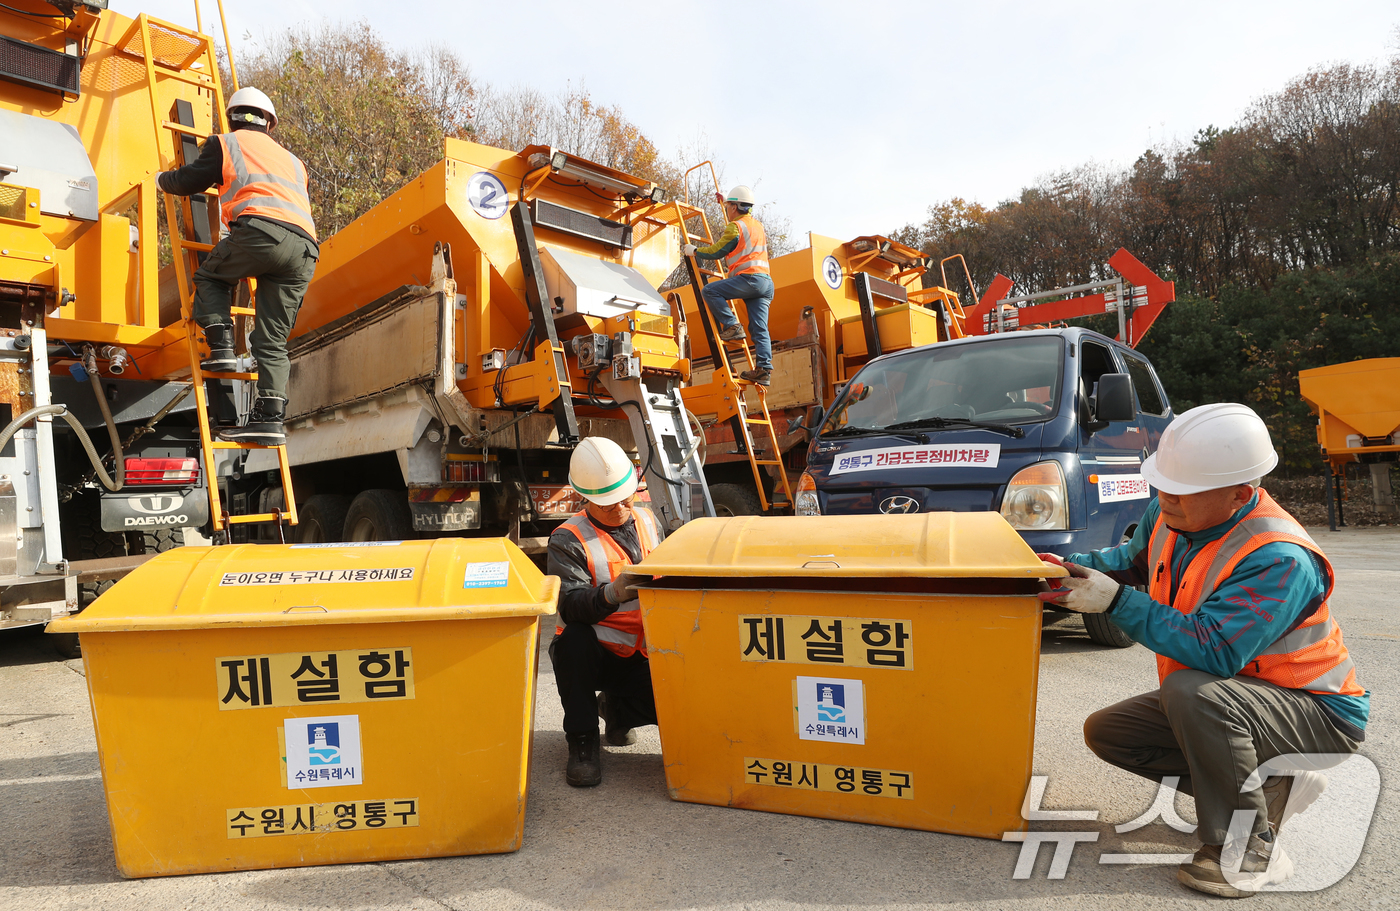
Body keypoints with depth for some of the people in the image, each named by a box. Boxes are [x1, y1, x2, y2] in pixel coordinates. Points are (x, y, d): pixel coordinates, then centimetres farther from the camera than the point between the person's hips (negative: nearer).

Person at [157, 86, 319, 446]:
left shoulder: (226, 143, 21)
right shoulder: (291, 159, 35)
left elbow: (186, 182, 24)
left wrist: (160, 179, 47)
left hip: (262, 229, -4)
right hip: (305, 248, 5)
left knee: (209, 277, 24)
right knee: (273, 340, 5)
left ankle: (221, 348, 4)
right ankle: (270, 418, -3)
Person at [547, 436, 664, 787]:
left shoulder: (647, 520, 7)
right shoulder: (567, 539, -11)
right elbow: (569, 605, -27)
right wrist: (612, 593, -45)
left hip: (641, 654, 4)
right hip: (593, 654, -4)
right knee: (575, 637, -37)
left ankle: (616, 709, 16)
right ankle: (582, 741, -15)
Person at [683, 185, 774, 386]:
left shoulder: (735, 227, -3)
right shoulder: (757, 225, 25)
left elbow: (716, 251, -1)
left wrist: (694, 251, 14)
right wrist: (724, 202, 59)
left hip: (749, 278, -9)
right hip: (766, 282, 9)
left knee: (710, 291, -7)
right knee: (760, 328, 1)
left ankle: (732, 327, -14)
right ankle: (764, 369, -9)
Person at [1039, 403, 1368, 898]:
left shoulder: (1279, 560, -32)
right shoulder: (1171, 511, -8)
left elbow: (1213, 652, -40)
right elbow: (1136, 557, 14)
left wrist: (1116, 600, -37)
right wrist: (1074, 567, -4)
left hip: (1316, 712, -8)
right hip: (1222, 694, 9)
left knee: (1190, 691, -37)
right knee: (1106, 731, 2)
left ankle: (1250, 848, -17)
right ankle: (1265, 788, 7)